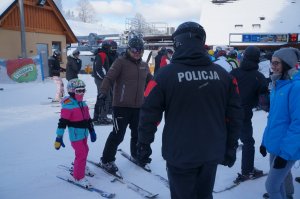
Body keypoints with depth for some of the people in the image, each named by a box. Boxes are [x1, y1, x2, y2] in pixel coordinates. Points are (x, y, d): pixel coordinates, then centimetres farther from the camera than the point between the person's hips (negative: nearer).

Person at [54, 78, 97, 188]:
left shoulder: (83, 104, 7)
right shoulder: (68, 106, -18)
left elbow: (88, 119, 16)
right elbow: (62, 122, -19)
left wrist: (92, 131, 21)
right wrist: (59, 137, -19)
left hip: (84, 133, 9)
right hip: (75, 135, -9)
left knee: (84, 151, 21)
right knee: (81, 154, -9)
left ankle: (78, 167, 44)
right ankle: (78, 177, 4)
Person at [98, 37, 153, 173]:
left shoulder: (144, 65, 12)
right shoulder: (121, 62, -6)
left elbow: (150, 81, 25)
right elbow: (109, 78, -16)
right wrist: (103, 91, -32)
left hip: (138, 106, 6)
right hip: (122, 106, -6)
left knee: (138, 133, 17)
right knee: (118, 134, -3)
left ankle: (136, 154, 41)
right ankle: (106, 160, 15)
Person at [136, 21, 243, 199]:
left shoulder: (166, 74, -13)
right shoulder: (222, 74, -1)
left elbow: (150, 113, -11)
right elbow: (235, 115, 2)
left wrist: (144, 145, 3)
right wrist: (230, 148, 13)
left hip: (180, 155, -4)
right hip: (212, 153, 4)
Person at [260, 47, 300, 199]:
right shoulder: (278, 84, 8)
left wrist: (285, 152, -20)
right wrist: (265, 140, 15)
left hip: (287, 149, -8)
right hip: (275, 145, 8)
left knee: (271, 186, 1)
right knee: (278, 182, 20)